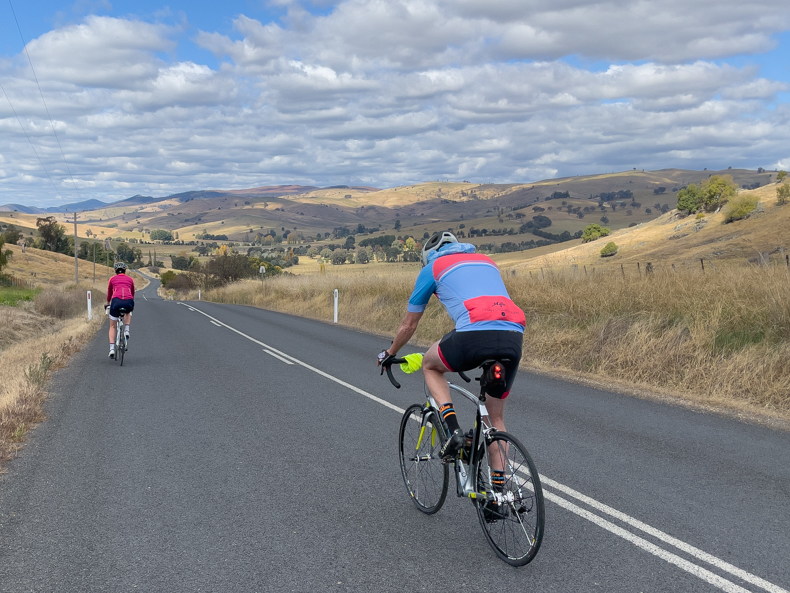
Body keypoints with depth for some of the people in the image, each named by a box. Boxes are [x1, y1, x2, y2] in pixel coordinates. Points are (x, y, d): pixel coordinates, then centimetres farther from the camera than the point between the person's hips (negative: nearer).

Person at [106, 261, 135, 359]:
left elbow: (109, 293, 34)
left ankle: (112, 349, 6)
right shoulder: (130, 279, 25)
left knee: (112, 326, 18)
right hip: (129, 302, 1)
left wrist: (108, 303, 53)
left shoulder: (112, 279, 22)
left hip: (116, 301, -1)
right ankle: (126, 330, 19)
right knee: (128, 311, 40)